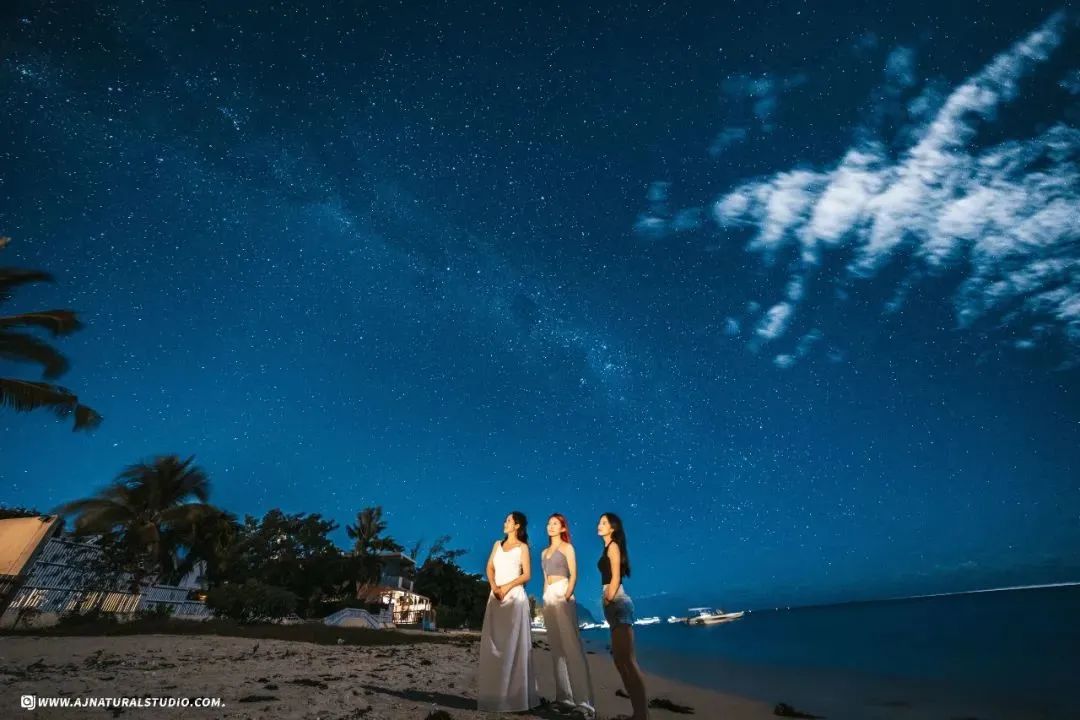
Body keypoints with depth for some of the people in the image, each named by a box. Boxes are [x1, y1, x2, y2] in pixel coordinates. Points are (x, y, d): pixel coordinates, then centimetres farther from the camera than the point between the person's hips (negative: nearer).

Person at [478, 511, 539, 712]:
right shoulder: (498, 544, 13)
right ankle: (495, 693, 16)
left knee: (513, 644, -2)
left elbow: (526, 575, -5)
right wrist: (494, 586, -9)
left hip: (514, 596, -5)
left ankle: (515, 695, 6)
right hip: (496, 596, 5)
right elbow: (490, 568, 8)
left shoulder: (522, 547, 0)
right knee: (494, 644, 6)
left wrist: (507, 587, -14)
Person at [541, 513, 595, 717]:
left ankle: (583, 700, -12)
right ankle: (564, 696, 14)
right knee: (557, 648, 8)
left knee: (572, 646, -11)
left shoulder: (567, 547, 0)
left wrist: (567, 596, -21)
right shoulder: (545, 552, 19)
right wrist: (545, 600, 12)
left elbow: (573, 574, -9)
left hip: (562, 596, -7)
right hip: (548, 598, 7)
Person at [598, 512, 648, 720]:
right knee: (620, 659, 13)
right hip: (614, 605, 10)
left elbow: (616, 578, -15)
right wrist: (607, 602, 15)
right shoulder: (608, 548, 19)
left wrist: (608, 601, -14)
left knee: (627, 659, -10)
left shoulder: (613, 546, -7)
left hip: (617, 603, -10)